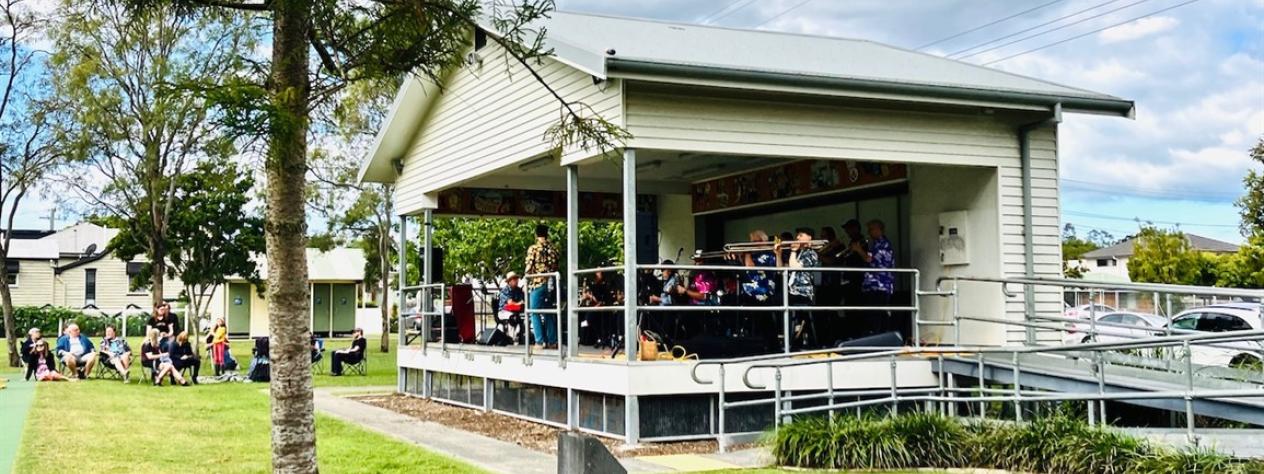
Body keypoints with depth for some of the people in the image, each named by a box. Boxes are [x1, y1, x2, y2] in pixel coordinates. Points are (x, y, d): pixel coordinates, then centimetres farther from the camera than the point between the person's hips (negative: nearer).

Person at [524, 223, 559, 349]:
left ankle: (540, 341, -6)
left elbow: (529, 268, -8)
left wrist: (526, 284, 2)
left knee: (535, 313, 0)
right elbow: (556, 267, 9)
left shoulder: (533, 249, -6)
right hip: (551, 284, 5)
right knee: (549, 313, 12)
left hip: (537, 283, -5)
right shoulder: (552, 249, 7)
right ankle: (552, 341, 11)